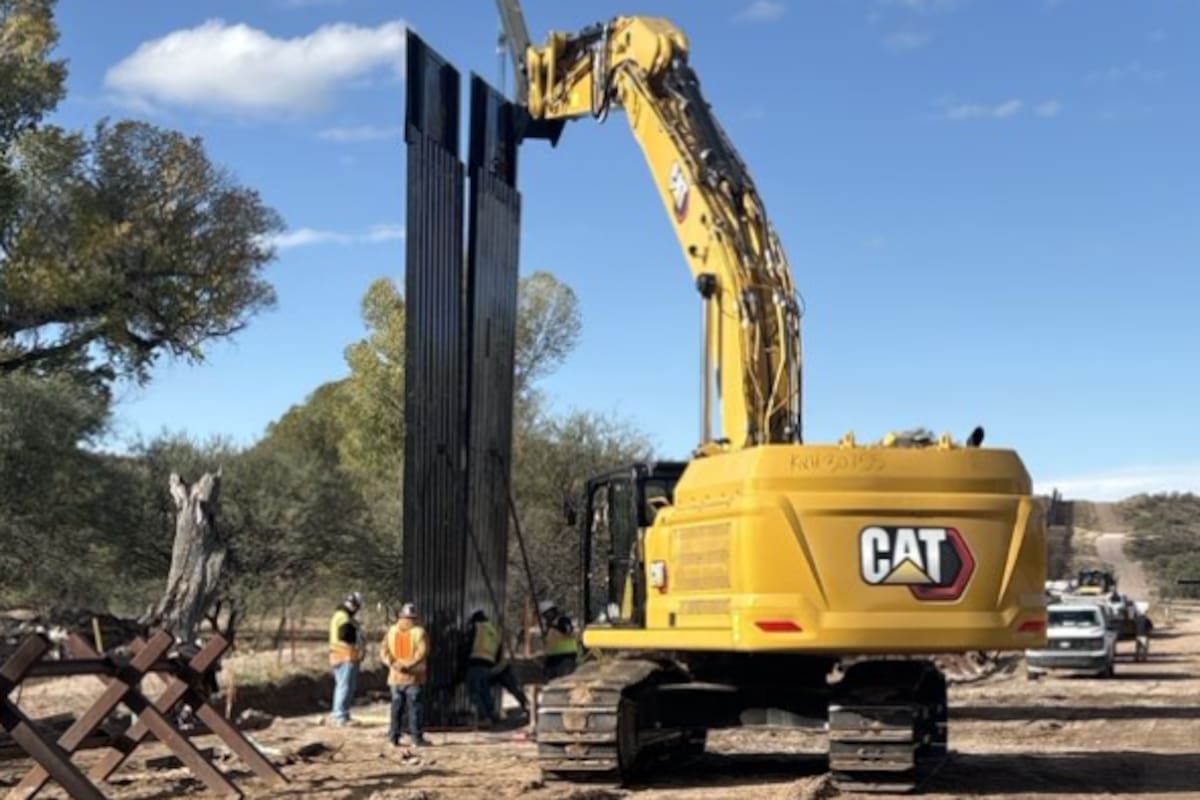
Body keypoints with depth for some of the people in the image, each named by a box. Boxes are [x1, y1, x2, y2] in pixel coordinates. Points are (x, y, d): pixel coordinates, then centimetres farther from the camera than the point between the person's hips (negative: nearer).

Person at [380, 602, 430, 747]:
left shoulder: (391, 631, 6)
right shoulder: (419, 632, -6)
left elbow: (384, 651, -3)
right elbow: (422, 652, -18)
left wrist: (393, 664, -14)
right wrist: (409, 665, -21)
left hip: (395, 676, 3)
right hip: (414, 677, -3)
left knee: (396, 707, 9)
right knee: (414, 707, -1)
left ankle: (394, 737, 7)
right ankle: (417, 738, -2)